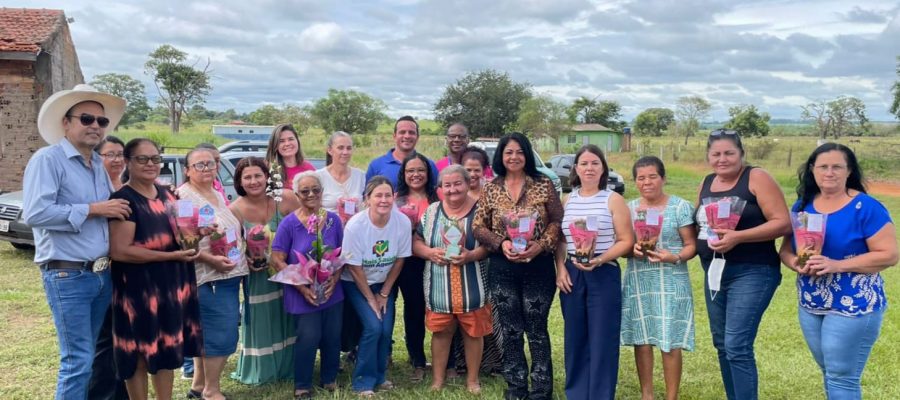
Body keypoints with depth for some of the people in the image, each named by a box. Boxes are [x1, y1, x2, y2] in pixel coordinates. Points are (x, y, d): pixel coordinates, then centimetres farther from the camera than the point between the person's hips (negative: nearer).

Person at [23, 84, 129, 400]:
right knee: (78, 360, -5)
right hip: (68, 276, -7)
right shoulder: (48, 159, -9)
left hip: (103, 274, 8)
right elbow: (35, 213, -21)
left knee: (87, 356, 16)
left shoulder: (99, 165, 14)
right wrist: (92, 209, -17)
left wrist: (118, 208, 4)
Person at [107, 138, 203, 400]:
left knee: (167, 348, 15)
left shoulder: (166, 194, 10)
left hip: (171, 284, 7)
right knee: (140, 351, 5)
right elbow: (119, 250, -22)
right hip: (139, 288, -7)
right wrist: (171, 256, -22)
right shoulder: (124, 199, -14)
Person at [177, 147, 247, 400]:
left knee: (206, 332, 16)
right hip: (209, 278, -9)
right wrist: (210, 259, -25)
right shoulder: (184, 197, -11)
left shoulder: (219, 196, 16)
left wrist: (242, 259, 15)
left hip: (230, 275, 9)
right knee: (222, 334, -7)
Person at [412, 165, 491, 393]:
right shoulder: (432, 211, 5)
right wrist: (429, 252, -12)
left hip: (472, 287, -2)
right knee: (441, 332, 11)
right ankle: (437, 378, 26)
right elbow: (416, 242, 7)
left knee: (473, 332, 9)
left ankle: (472, 379, 26)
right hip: (439, 287, 2)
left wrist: (472, 256, -21)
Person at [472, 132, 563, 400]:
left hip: (538, 267, -2)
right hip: (502, 269, 2)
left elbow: (557, 221, -3)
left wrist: (541, 245, -18)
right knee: (510, 331, 11)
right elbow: (478, 226, 2)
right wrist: (501, 243, -14)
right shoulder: (491, 189, 3)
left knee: (536, 330, 4)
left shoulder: (543, 185, -1)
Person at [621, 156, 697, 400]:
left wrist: (673, 257, -21)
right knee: (642, 340, 8)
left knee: (670, 342, -2)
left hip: (670, 282, -3)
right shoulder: (628, 208, 9)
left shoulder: (680, 207, -2)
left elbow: (692, 246, -3)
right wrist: (631, 249, -11)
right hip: (638, 281, 3)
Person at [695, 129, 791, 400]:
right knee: (722, 344, 14)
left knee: (737, 346, -12)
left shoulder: (756, 178, -9)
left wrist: (737, 237, -24)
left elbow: (783, 223, -15)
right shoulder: (706, 183, 11)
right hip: (715, 274, 7)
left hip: (751, 273, -7)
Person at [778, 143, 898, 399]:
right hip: (810, 306, 6)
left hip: (854, 306, -6)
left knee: (842, 378, -3)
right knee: (830, 374, 18)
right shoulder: (802, 206, 5)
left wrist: (837, 265, -24)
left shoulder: (866, 208, -12)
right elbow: (786, 248, 8)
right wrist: (796, 263, -15)